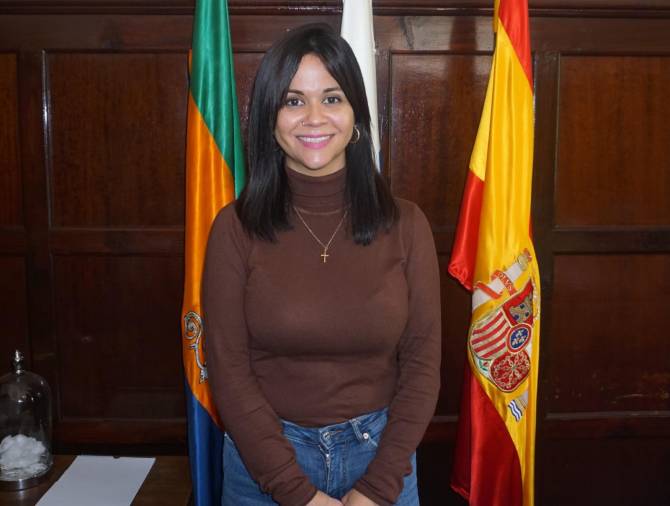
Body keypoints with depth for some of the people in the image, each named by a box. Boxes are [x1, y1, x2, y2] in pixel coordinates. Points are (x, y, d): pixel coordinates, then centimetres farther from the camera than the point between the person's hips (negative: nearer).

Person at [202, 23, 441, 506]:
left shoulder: (404, 224, -7)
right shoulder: (236, 227, -10)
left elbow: (422, 362, -5)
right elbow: (229, 371, -10)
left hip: (379, 451, 1)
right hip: (265, 456, -1)